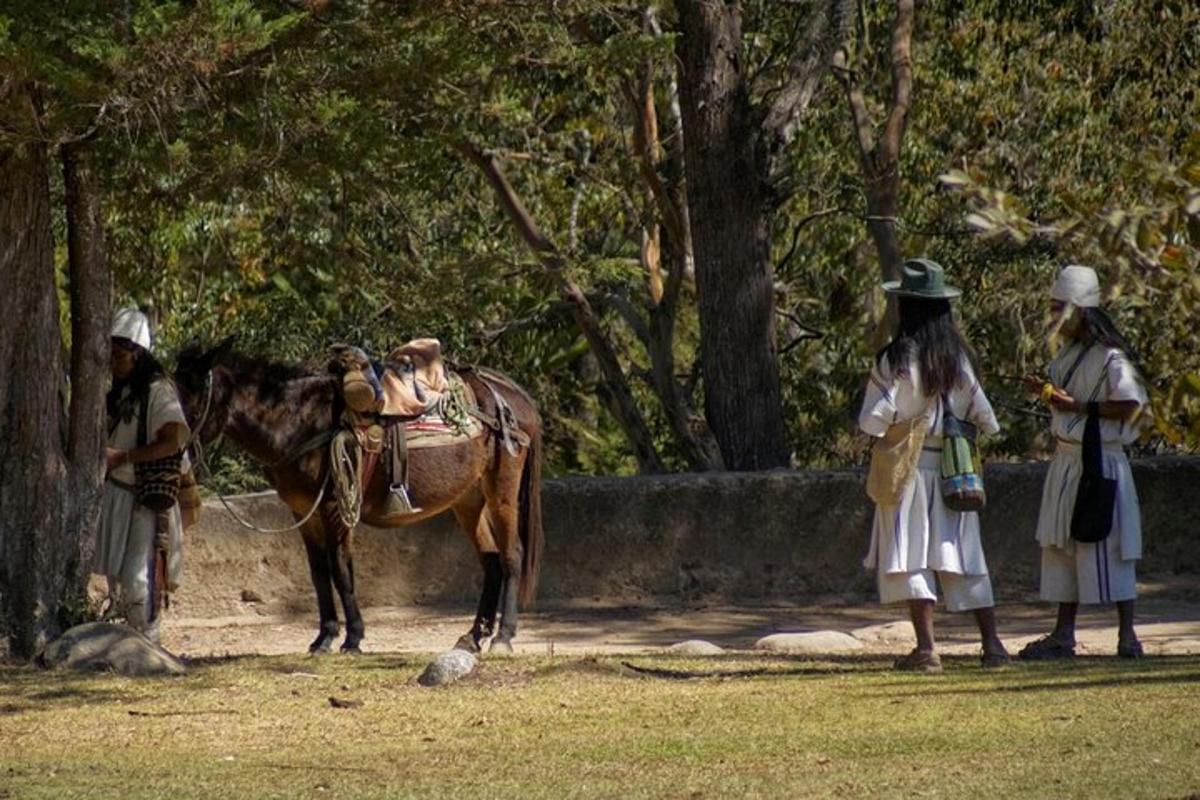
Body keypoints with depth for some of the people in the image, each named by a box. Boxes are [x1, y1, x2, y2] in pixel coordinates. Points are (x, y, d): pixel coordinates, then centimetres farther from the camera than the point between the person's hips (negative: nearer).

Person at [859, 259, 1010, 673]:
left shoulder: (897, 359, -12)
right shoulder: (959, 358, 2)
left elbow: (874, 421, -16)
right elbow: (983, 415, 8)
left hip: (909, 467, -5)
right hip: (953, 466, 5)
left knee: (910, 559, -2)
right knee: (965, 559, 10)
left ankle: (926, 649, -9)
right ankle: (992, 644, 7)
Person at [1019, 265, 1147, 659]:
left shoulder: (1110, 357, -15)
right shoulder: (1068, 355, 12)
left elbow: (1129, 405, -21)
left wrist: (1076, 405, -20)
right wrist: (1047, 392, 3)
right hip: (1066, 460, 9)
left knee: (1107, 551, -7)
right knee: (1062, 549, 10)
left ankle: (1127, 635, -2)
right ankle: (1063, 635, 15)